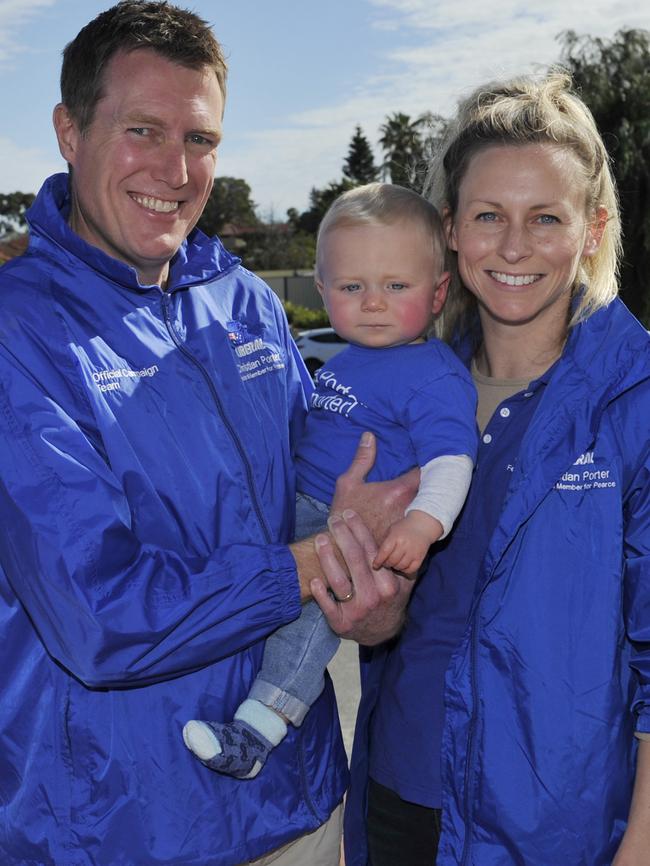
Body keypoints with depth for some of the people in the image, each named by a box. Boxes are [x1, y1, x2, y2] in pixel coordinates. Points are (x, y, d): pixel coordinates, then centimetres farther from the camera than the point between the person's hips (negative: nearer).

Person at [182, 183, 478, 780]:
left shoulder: (435, 376, -14)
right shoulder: (344, 362, 13)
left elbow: (451, 461, -25)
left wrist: (423, 522, -40)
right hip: (306, 513, 9)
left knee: (315, 586, -30)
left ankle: (256, 732, -29)